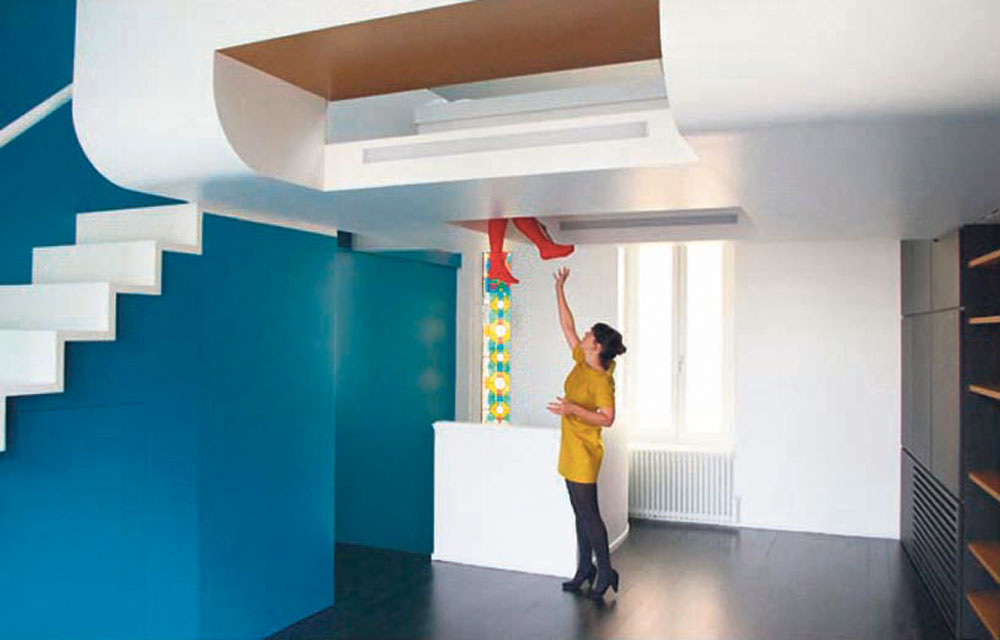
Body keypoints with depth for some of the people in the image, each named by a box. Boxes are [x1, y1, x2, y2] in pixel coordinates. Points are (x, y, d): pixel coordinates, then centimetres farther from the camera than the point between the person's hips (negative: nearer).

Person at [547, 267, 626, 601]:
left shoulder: (601, 380, -18)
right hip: (572, 449, 9)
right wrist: (560, 290, 13)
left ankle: (605, 572, 10)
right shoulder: (581, 362, 5)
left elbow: (607, 419, -22)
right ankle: (584, 570, 24)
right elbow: (567, 327, 13)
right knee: (581, 513, 14)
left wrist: (573, 409, -29)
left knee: (588, 513, -2)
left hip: (584, 453, -9)